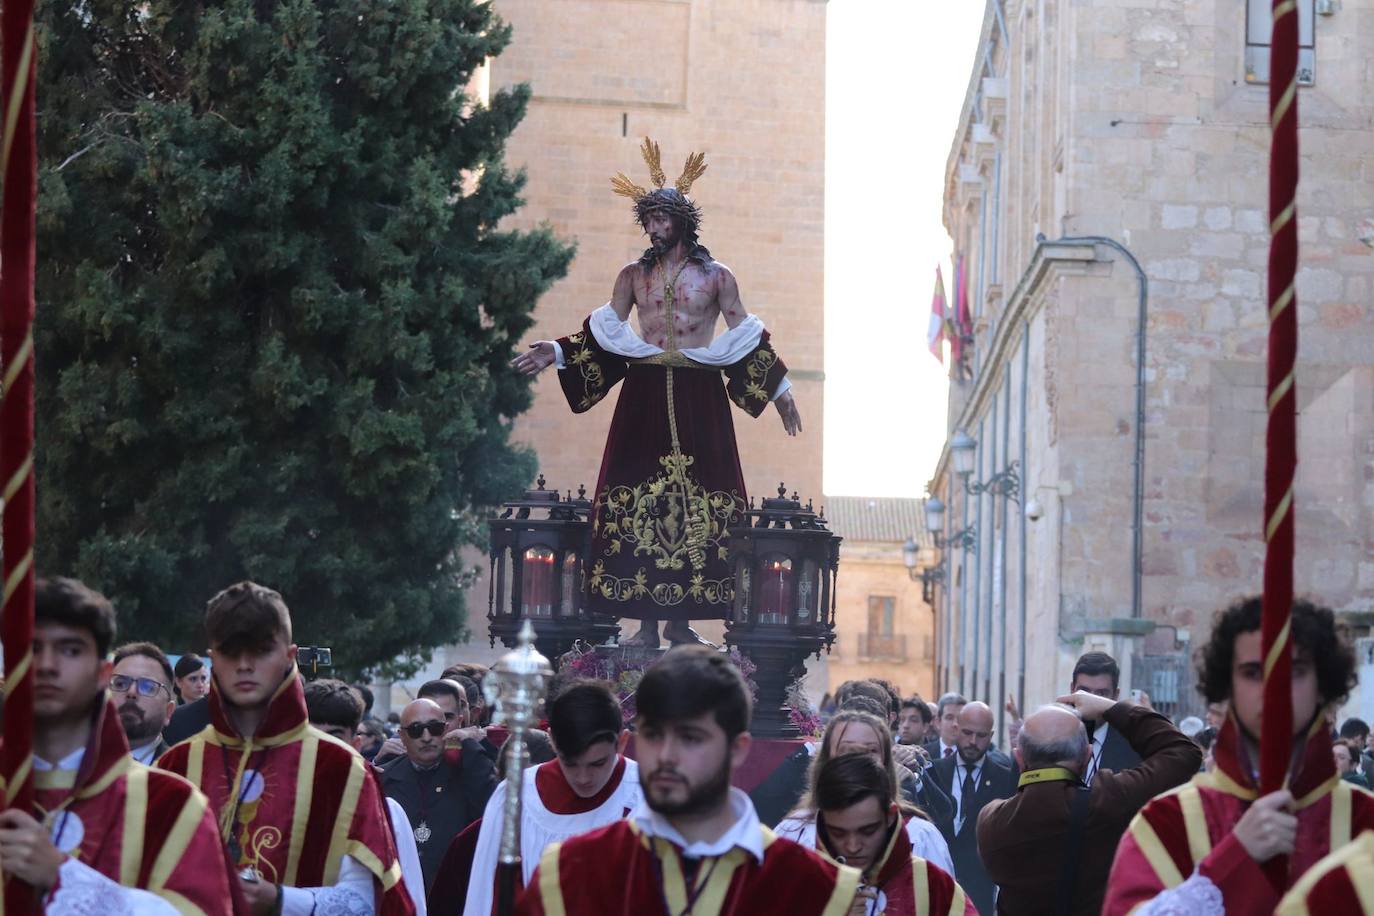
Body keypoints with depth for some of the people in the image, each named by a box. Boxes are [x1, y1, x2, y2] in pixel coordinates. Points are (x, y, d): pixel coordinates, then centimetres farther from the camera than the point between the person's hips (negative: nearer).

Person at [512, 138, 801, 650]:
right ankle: (645, 621, -5)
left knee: (697, 500, -5)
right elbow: (606, 334, 11)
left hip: (698, 398, -1)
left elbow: (745, 338, 9)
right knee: (638, 497, -7)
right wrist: (557, 353, -1)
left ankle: (681, 620, -1)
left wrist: (779, 389, 6)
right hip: (645, 395, 1)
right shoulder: (633, 276, 11)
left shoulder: (716, 277, 7)